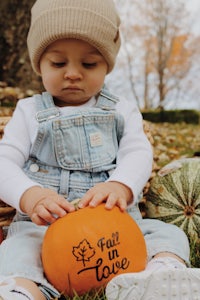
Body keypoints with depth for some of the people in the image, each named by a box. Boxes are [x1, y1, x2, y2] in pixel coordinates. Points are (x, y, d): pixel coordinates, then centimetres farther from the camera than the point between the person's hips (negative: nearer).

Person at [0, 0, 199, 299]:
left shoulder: (122, 111, 10)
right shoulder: (30, 112, 9)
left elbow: (138, 154, -5)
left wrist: (121, 186, -32)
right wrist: (30, 195, -27)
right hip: (44, 225, -1)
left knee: (169, 234, -20)